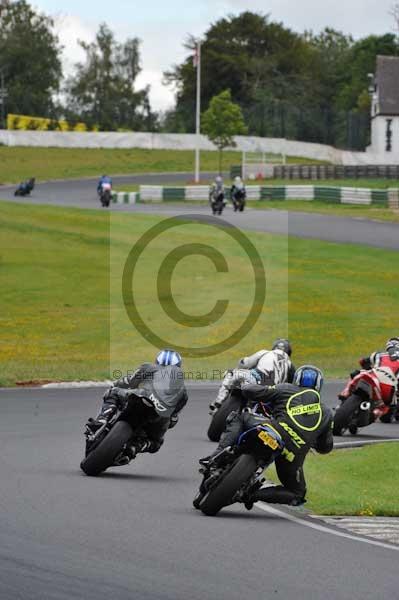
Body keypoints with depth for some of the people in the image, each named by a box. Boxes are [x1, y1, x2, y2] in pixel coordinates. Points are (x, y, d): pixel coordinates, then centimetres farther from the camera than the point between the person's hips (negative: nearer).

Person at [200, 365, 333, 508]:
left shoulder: (287, 390, 15)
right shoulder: (326, 413, 24)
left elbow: (248, 390, 11)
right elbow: (326, 447, 29)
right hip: (293, 457, 2)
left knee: (237, 417, 19)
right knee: (297, 494, 27)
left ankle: (218, 455, -5)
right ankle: (255, 495, 2)